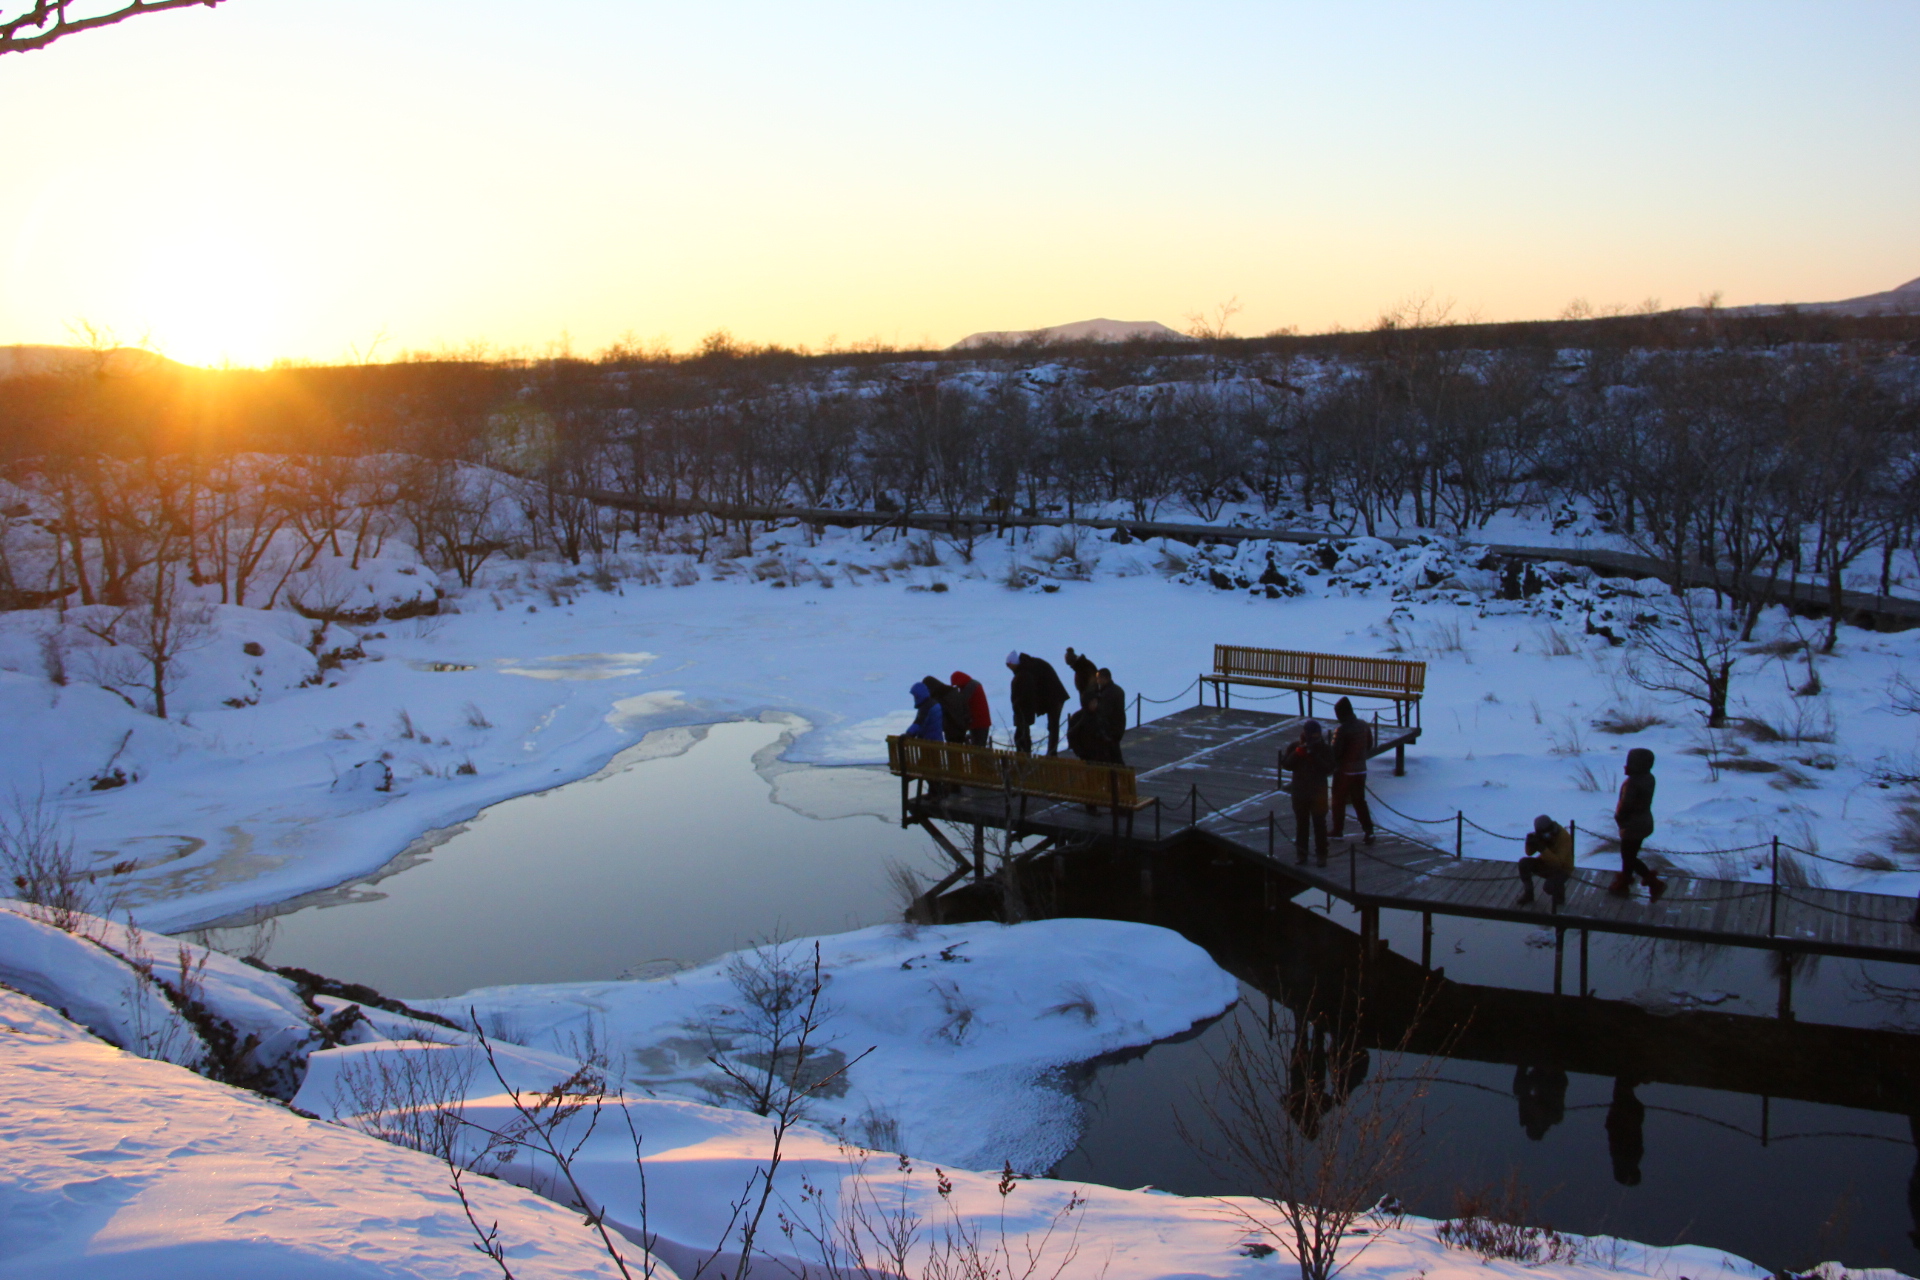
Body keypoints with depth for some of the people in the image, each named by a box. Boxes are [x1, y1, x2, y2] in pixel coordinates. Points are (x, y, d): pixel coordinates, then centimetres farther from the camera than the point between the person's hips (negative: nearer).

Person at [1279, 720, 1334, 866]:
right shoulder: (1295, 746, -1)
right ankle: (1301, 853, 20)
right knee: (1301, 824, 11)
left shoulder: (1325, 749, -6)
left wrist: (1314, 757, -23)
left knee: (1319, 824, 1)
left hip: (1318, 794, -2)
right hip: (1299, 792, 2)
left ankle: (1321, 854, 10)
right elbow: (1285, 765, -6)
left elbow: (1329, 770, -13)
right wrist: (1298, 753, -19)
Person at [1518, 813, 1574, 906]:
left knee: (1550, 886, -34)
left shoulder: (1564, 837, -28)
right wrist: (1529, 843, -29)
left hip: (1562, 869, -5)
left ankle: (1559, 894, 4)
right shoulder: (1540, 834, -12)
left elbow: (1557, 862, -35)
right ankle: (1528, 893, -3)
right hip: (1545, 864, 5)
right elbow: (1529, 853, -6)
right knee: (1524, 863, -21)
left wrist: (1542, 849, -45)